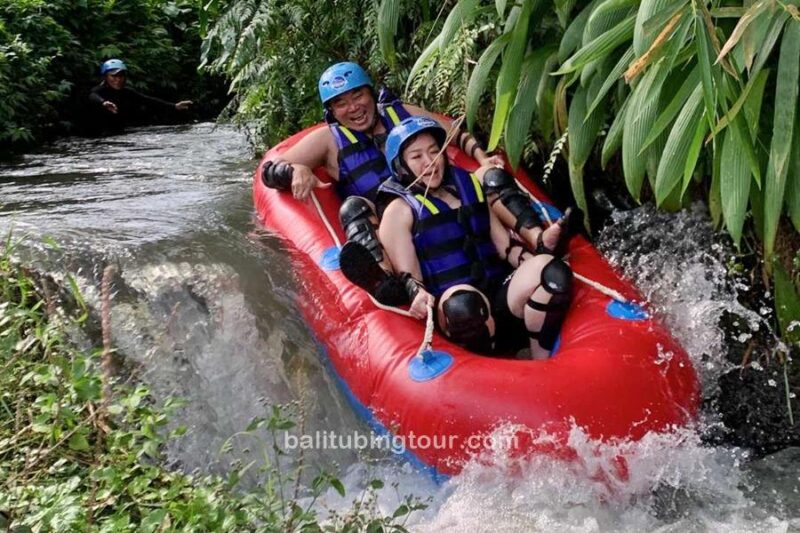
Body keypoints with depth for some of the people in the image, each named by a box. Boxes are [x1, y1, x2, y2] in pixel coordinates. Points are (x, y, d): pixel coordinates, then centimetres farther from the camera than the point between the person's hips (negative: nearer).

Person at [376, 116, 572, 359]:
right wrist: (418, 294, -25)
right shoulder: (399, 211, 9)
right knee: (463, 302, -41)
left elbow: (504, 246, 15)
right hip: (452, 307, -4)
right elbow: (409, 277, -1)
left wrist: (539, 244, -6)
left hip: (503, 294, 4)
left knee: (553, 271, -27)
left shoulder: (471, 186, 22)